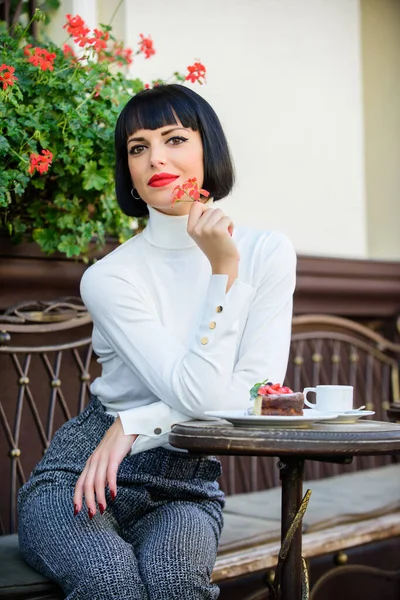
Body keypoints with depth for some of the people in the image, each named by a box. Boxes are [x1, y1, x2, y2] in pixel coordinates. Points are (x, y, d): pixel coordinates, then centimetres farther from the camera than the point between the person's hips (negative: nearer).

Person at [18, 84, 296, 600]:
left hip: (186, 490, 2)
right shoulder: (110, 277, -10)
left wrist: (135, 424, -16)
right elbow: (198, 396, -18)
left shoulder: (268, 254, 0)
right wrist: (224, 271, -20)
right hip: (81, 479, -1)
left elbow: (259, 392, -9)